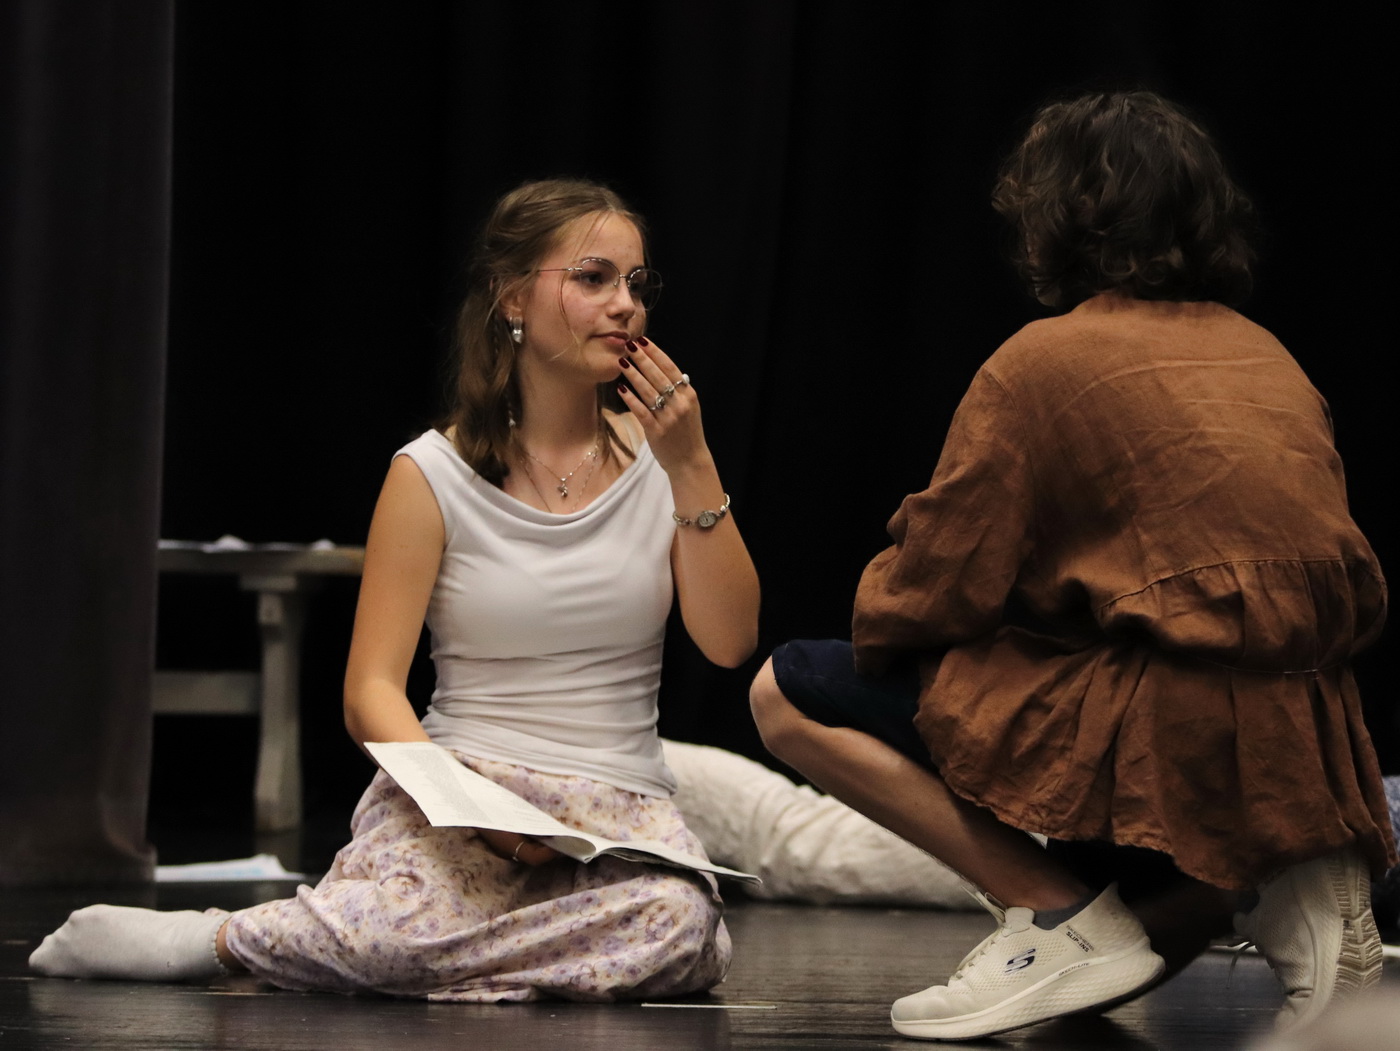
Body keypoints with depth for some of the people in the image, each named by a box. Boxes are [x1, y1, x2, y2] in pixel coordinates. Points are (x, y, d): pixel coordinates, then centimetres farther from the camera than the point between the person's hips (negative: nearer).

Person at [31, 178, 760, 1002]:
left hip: (621, 809, 3)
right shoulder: (434, 476, 1)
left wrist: (692, 470, -6)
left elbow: (730, 642, 2)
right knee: (392, 925, -41)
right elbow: (372, 694, -3)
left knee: (678, 922, -37)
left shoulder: (656, 456, 10)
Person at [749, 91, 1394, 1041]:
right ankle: (1274, 882, 4)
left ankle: (1065, 915, -7)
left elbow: (931, 599, -7)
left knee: (791, 696, 1)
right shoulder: (1267, 355, 15)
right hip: (1307, 744, 8)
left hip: (1174, 740, -8)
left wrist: (883, 594, 17)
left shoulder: (1046, 360, -5)